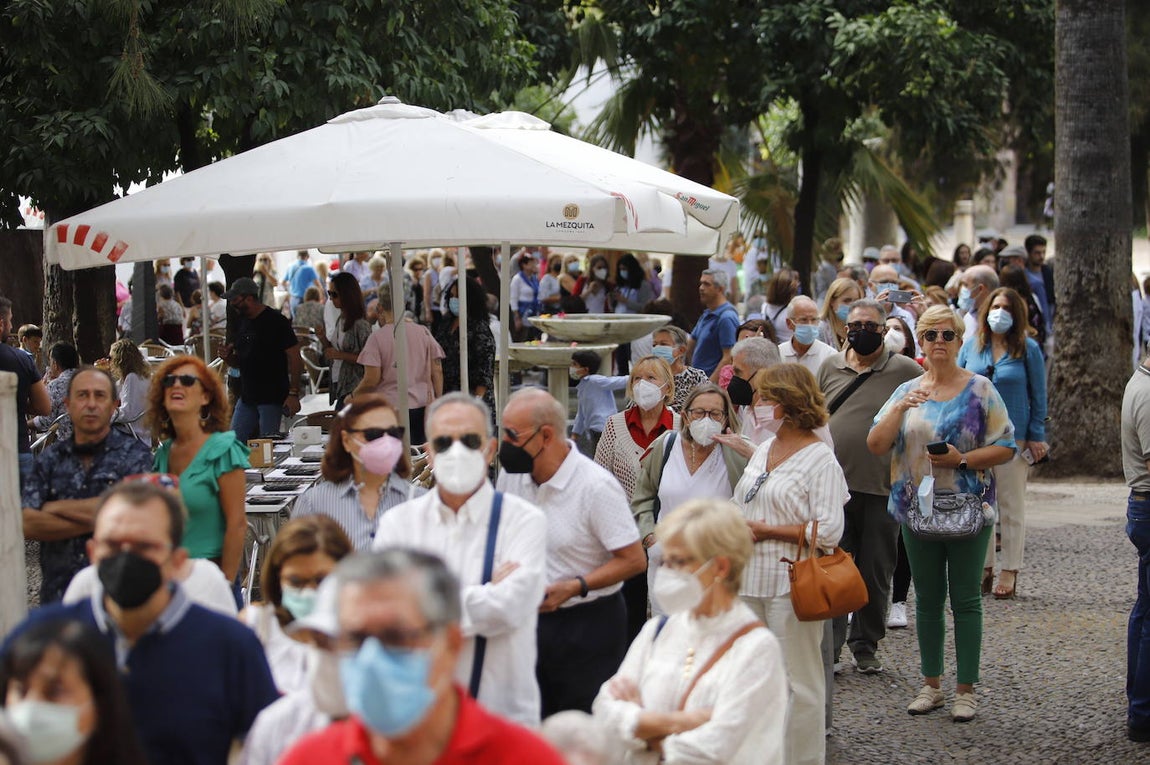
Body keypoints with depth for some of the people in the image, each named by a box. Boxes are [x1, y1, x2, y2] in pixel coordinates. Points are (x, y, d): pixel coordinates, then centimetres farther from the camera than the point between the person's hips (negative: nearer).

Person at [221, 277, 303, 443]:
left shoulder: (277, 321, -9)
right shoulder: (242, 323, 14)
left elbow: (294, 358, -12)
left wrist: (293, 393, -19)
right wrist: (227, 356, 0)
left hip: (272, 398, -7)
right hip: (246, 398, 7)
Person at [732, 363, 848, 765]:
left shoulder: (820, 459, -10)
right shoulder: (763, 450, 14)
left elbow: (829, 531, -17)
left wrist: (766, 530, -13)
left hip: (791, 585, -7)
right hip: (751, 580, 7)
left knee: (797, 682, 1)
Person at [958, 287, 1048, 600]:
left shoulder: (1028, 349, -1)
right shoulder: (972, 346, 6)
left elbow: (1038, 397, 2)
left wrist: (1036, 436, -3)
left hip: (1013, 437, -3)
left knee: (1011, 505, 3)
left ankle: (1010, 572, 8)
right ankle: (983, 566, 16)